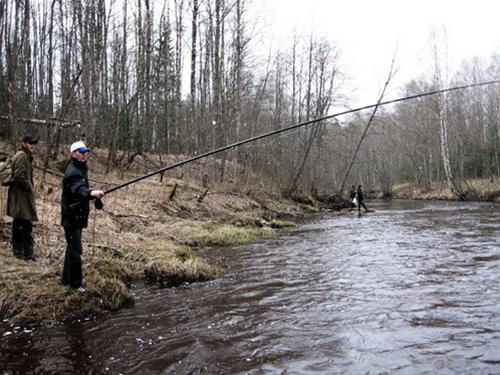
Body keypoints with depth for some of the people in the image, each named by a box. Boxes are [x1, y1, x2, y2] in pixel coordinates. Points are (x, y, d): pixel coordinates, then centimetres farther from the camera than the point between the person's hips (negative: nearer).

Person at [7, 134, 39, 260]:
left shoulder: (25, 156, 18)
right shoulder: (22, 156, -14)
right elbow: (19, 176, -22)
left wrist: (29, 188, 13)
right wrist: (29, 188, -12)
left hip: (17, 196, 11)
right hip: (23, 195, -11)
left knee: (18, 224, 15)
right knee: (27, 225, -9)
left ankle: (17, 250, 24)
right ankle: (27, 253, -6)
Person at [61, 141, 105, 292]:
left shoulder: (81, 168, 12)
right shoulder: (72, 171, -19)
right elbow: (78, 189, -39)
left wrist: (92, 194, 10)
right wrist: (91, 193, -57)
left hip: (77, 216, 10)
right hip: (71, 216, -10)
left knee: (72, 247, 18)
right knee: (75, 250, -5)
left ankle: (66, 278, 29)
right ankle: (76, 283, 3)